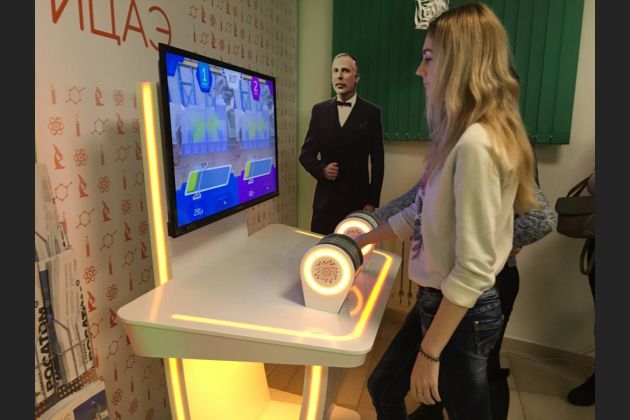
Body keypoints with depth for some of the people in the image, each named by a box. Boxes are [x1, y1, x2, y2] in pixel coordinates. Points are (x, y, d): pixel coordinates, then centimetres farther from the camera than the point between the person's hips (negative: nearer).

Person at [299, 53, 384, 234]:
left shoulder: (371, 112, 0)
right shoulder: (320, 110, 6)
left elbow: (377, 162, 1)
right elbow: (306, 154, 8)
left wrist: (372, 202, -3)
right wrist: (321, 169, -12)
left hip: (358, 200, -2)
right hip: (325, 200, 2)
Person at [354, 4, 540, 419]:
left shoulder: (477, 143, -25)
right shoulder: (460, 138, 6)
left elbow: (474, 270, -25)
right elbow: (421, 212, 15)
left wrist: (429, 352, -18)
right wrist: (360, 240, 22)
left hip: (461, 312, -9)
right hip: (439, 301, 9)